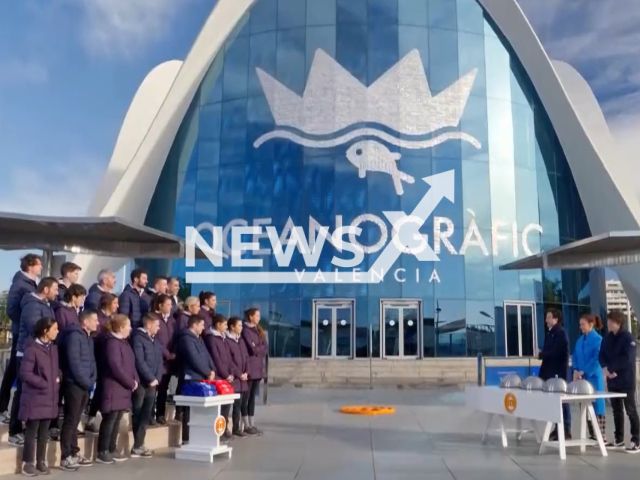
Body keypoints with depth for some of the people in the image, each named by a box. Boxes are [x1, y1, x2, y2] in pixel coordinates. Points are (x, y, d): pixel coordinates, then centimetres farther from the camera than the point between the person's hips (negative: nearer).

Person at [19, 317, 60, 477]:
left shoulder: (53, 348, 9)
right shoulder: (32, 349, -14)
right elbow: (25, 373, -17)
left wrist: (57, 379, -1)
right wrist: (44, 383, -14)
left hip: (50, 397, 6)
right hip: (35, 397, -6)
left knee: (44, 431, 12)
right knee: (32, 431, 3)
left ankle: (41, 461, 21)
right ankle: (28, 463, 14)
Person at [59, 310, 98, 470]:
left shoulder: (88, 337, 15)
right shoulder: (74, 335, -13)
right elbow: (74, 362, -18)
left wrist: (92, 380, 4)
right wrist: (86, 382, -12)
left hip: (85, 385, 8)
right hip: (74, 384, -8)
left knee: (75, 421, 14)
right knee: (70, 421, -3)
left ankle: (74, 454, 20)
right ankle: (66, 457, 2)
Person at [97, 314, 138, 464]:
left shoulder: (124, 342, 14)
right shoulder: (112, 343, -16)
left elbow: (131, 364, 16)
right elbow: (116, 368, -21)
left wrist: (135, 380, 1)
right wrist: (131, 383, -13)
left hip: (123, 389, 9)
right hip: (113, 389, -9)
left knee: (117, 420, 13)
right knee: (109, 420, -3)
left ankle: (112, 449, 21)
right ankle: (102, 452, 5)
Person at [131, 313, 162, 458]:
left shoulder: (155, 339, 14)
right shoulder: (138, 338, -10)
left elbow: (159, 360, 12)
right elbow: (139, 362, -17)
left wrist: (157, 378, -1)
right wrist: (151, 378, -13)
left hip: (152, 383, 7)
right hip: (141, 383, -7)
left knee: (146, 415, 11)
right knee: (138, 415, 1)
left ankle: (139, 445, 18)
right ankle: (137, 447, 7)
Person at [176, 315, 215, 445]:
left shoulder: (198, 338, 18)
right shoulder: (186, 338, -13)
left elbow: (206, 355, 15)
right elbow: (195, 360, -18)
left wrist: (212, 370, -1)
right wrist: (208, 373, -11)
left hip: (202, 378, 9)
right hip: (192, 379, -9)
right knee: (191, 410, -4)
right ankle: (186, 439, 3)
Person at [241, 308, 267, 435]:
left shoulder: (258, 330, 17)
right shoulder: (246, 330, -8)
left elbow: (265, 347, 11)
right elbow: (252, 349, -15)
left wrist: (258, 348, -7)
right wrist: (261, 348, 2)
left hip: (258, 367, 8)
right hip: (249, 367, -8)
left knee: (252, 396, 10)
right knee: (246, 397, -2)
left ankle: (251, 424, 14)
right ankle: (246, 425, 3)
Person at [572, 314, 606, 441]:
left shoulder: (598, 340, -10)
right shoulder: (580, 340, 11)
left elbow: (596, 360, -15)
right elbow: (575, 357, 13)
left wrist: (583, 372, -16)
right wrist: (576, 371, -2)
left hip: (593, 377, -7)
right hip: (581, 378, 7)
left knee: (596, 405, -2)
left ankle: (600, 436, 4)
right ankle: (592, 435, 18)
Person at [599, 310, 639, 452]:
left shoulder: (628, 337, -11)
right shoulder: (607, 338, 9)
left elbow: (627, 359, -19)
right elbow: (602, 355, 8)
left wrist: (610, 368, -15)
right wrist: (606, 368, -11)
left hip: (626, 380, -6)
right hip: (612, 380, 6)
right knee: (616, 410, 12)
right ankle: (618, 439, 21)